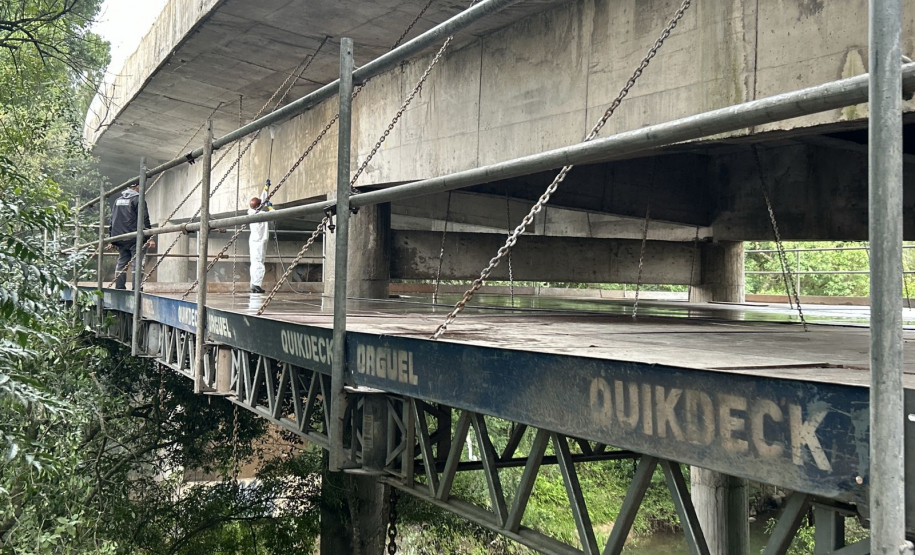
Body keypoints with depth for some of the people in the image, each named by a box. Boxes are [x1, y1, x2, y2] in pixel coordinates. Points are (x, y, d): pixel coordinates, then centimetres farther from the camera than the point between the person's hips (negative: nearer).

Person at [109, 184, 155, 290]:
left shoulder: (117, 200, 16)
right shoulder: (138, 200, -7)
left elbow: (112, 220, 20)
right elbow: (144, 220, -13)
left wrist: (111, 238, 25)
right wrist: (150, 238, -14)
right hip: (134, 239, -7)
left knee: (121, 263, 13)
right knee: (137, 264, -6)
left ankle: (119, 288, 13)